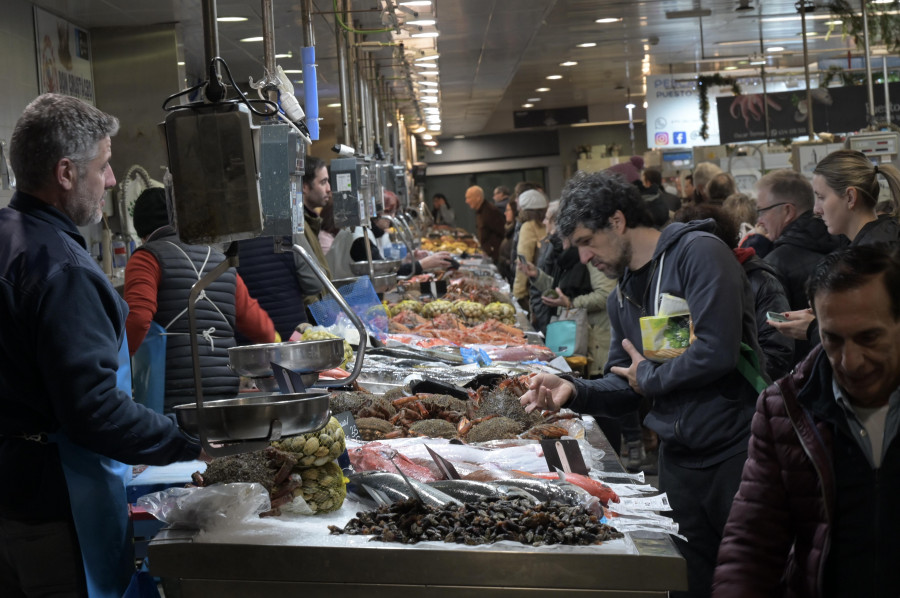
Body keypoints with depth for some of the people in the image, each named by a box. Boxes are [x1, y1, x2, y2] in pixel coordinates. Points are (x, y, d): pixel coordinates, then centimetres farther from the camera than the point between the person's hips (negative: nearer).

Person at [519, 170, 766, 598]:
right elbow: (622, 391, 13)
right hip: (679, 458, 7)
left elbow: (717, 351, -25)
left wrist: (648, 376, -9)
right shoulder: (622, 297, 13)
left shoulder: (697, 252, -13)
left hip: (736, 450, -7)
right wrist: (571, 389, -7)